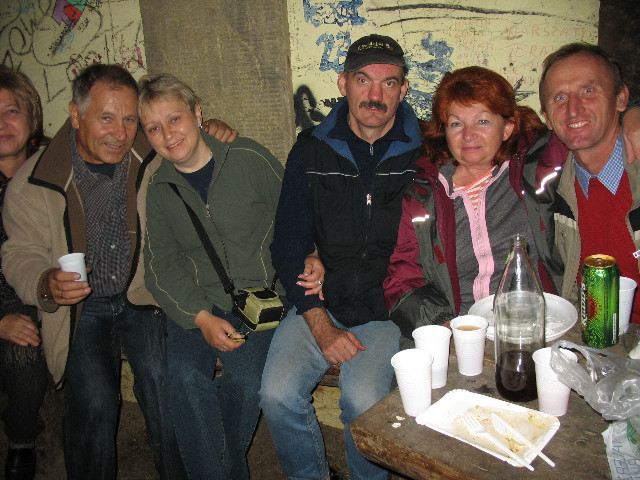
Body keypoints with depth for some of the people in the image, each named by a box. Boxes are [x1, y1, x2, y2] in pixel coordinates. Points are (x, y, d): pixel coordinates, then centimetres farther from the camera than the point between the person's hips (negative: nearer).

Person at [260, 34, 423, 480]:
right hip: (319, 303, 2)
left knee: (364, 400, -23)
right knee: (277, 394, -16)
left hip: (387, 308, -1)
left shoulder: (423, 152, -1)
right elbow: (289, 245, 2)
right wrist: (321, 323, -9)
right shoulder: (311, 151, 3)